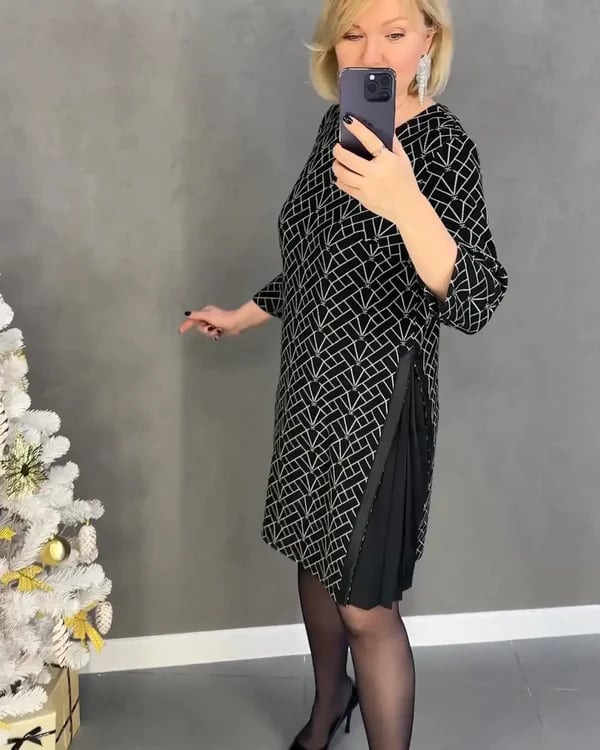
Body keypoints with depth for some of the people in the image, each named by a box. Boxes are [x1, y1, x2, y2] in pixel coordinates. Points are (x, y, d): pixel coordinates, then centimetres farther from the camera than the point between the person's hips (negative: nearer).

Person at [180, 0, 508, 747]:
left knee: (366, 602, 0)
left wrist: (407, 204, -46)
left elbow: (474, 302, -31)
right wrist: (244, 315, 21)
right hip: (311, 386, 8)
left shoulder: (443, 142, -18)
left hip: (378, 401, -7)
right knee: (315, 557, 22)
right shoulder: (339, 124, 4)